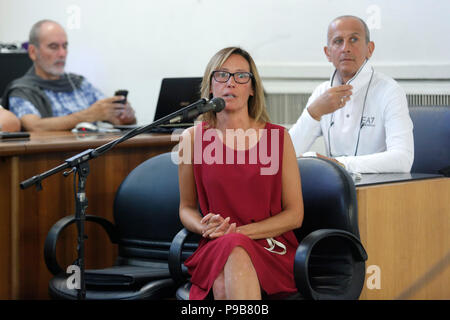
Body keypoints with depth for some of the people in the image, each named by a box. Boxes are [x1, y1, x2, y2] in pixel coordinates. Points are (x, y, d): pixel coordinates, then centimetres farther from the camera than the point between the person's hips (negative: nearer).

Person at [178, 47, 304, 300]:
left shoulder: (278, 137, 5)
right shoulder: (193, 138, 8)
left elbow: (295, 215, 4)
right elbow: (187, 208, 18)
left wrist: (239, 231, -10)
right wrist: (205, 227, -7)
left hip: (272, 248, -1)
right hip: (215, 249, 1)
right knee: (223, 286, -37)